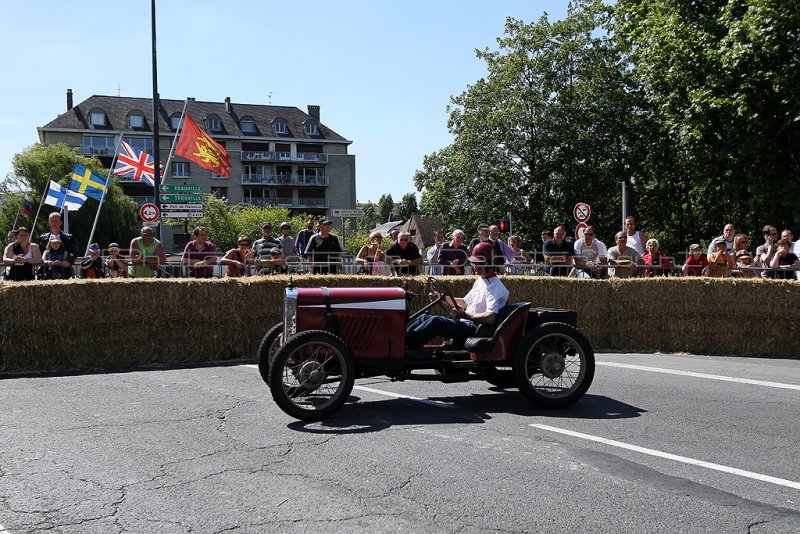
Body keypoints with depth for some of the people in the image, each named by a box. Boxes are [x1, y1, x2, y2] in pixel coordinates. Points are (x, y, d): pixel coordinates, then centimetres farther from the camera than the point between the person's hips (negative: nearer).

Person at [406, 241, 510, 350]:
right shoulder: (479, 281, 19)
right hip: (465, 323, 10)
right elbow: (465, 302, 29)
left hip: (475, 329, -10)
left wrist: (465, 315, -24)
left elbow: (491, 318, -24)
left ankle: (405, 343, -29)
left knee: (436, 321, -28)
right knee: (425, 317, 0)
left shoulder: (495, 287, -12)